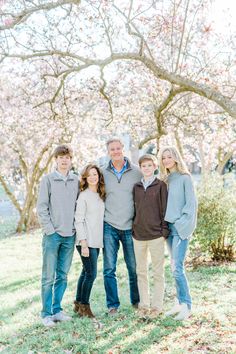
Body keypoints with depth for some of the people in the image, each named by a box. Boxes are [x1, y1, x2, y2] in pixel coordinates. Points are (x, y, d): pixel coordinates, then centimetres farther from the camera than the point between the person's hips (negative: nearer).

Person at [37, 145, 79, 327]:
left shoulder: (76, 181, 8)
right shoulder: (48, 180, -2)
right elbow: (42, 207, -5)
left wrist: (77, 226, 2)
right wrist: (50, 229, -10)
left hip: (70, 235, 4)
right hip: (52, 235, -4)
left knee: (63, 275, 11)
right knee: (49, 276, 0)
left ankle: (57, 310, 21)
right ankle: (46, 313, 9)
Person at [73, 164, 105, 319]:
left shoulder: (101, 195, 11)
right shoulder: (83, 196, -9)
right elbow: (79, 221, -12)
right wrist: (84, 244, -17)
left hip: (97, 241, 7)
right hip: (86, 242, -7)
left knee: (86, 272, 13)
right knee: (91, 273, -5)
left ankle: (78, 303, 24)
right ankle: (84, 306, 8)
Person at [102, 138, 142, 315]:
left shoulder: (136, 172, 0)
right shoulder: (104, 173, 3)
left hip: (130, 226, 0)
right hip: (109, 227, 1)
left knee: (134, 267, 9)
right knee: (109, 269, -1)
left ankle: (136, 301, 26)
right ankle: (113, 304, 11)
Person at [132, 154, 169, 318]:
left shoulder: (161, 185, -2)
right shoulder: (136, 187, 10)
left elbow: (164, 209, -3)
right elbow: (135, 209, 14)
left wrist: (164, 231, -7)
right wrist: (133, 229, 10)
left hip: (156, 235, -4)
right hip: (138, 235, 4)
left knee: (158, 272, 4)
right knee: (141, 271, 11)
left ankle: (157, 305, 13)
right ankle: (144, 304, 21)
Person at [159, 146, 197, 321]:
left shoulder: (185, 178, -6)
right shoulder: (165, 179, 13)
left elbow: (192, 204, -9)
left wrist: (182, 223, -13)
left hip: (181, 228, -7)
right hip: (168, 227, 7)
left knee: (177, 268, -11)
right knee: (175, 268, 11)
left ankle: (187, 306, -1)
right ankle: (180, 302, 19)